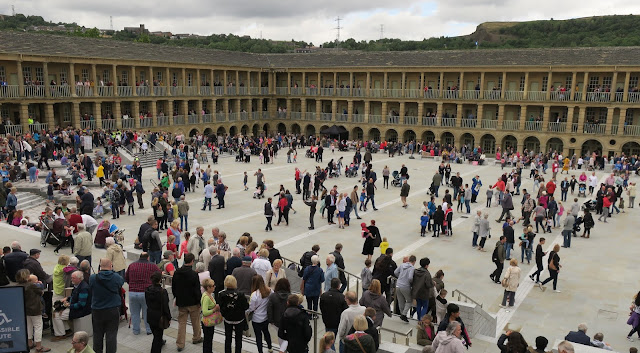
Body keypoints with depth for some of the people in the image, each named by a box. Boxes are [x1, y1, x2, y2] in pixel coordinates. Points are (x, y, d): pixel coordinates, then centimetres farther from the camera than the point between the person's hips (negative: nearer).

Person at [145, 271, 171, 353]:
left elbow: (147, 303, 7)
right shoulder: (162, 291, -25)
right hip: (159, 317, -7)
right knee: (158, 336, 5)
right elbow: (165, 307, -19)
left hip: (150, 315, 7)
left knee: (155, 334, 27)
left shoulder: (147, 290, -7)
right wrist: (169, 318, -8)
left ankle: (160, 342, 52)